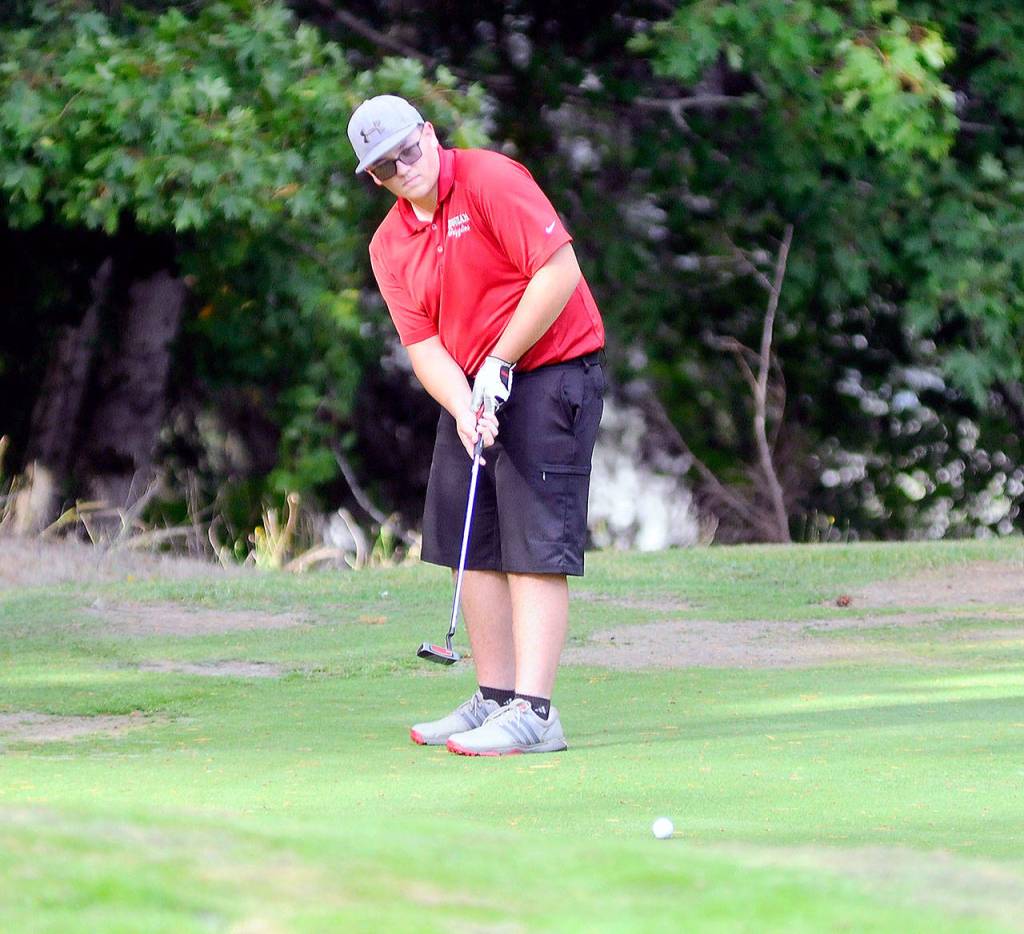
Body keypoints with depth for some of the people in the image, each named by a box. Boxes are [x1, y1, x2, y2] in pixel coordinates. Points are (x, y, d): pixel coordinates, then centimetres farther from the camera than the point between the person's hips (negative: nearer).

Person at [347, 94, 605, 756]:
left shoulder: (491, 180, -14)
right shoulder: (389, 246, 7)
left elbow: (559, 271, -19)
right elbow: (422, 344, 0)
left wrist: (500, 364, -16)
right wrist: (464, 407, -19)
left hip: (549, 373, -8)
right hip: (470, 393, 8)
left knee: (534, 547, -12)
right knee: (473, 545, 9)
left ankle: (533, 714, -17)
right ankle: (495, 700, 17)